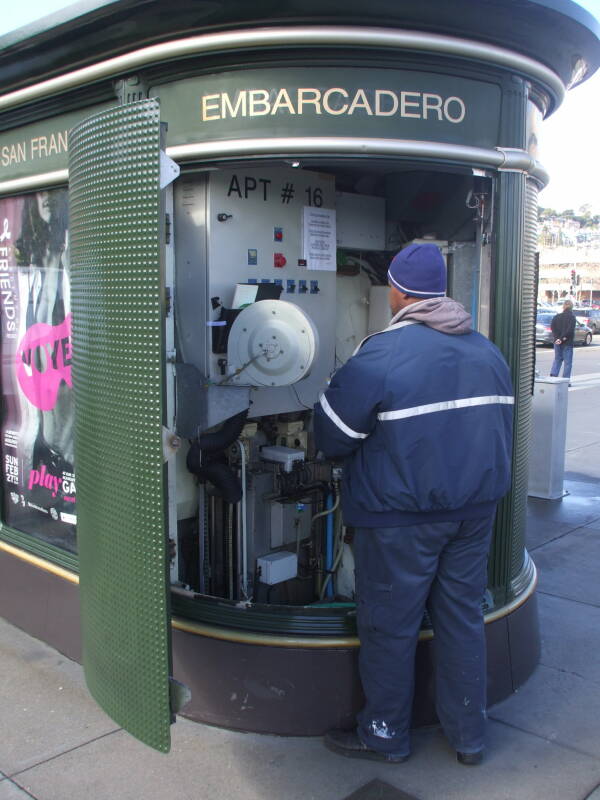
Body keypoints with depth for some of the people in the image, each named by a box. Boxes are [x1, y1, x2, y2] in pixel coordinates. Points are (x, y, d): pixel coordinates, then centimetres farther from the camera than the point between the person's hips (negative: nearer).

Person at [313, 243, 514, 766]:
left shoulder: (381, 354, -17)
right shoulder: (489, 352, 6)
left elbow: (332, 437, -13)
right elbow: (502, 430, 14)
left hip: (401, 516, -7)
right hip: (476, 508, 7)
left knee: (390, 626, 9)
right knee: (463, 616, 17)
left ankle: (386, 735, 26)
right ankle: (468, 736, 30)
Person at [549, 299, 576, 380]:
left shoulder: (556, 316, 4)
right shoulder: (572, 317, -8)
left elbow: (552, 327, -3)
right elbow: (570, 330, -17)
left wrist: (557, 338, -7)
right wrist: (563, 338, -12)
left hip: (557, 342, 4)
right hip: (567, 343, -4)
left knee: (557, 359, 17)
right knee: (568, 362, 3)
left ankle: (553, 375, 2)